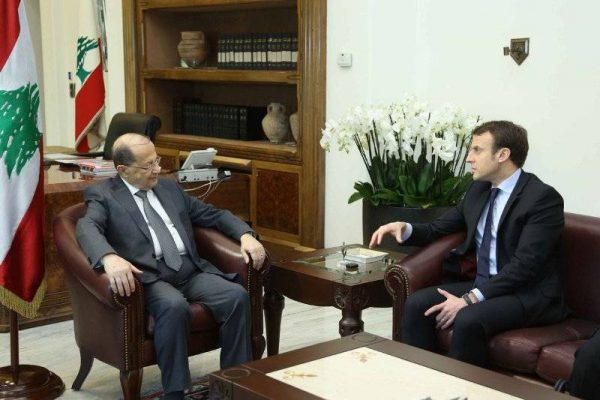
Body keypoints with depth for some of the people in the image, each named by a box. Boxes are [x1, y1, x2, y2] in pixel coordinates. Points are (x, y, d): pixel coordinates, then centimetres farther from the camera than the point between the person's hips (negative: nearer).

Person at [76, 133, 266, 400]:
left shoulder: (170, 187, 20)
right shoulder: (102, 195, 4)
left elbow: (212, 214, 24)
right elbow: (87, 228, -17)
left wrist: (245, 235, 4)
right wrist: (110, 258, -39)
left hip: (192, 272, 5)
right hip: (150, 278, -5)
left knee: (237, 295, -21)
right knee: (174, 306, -36)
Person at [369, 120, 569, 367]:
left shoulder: (543, 198, -13)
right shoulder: (478, 189, 10)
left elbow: (524, 265, -21)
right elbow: (439, 229, 19)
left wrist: (470, 299, -25)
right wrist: (405, 228, -3)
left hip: (530, 294, -7)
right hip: (483, 286, 7)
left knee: (468, 319, -33)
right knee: (417, 304, -13)